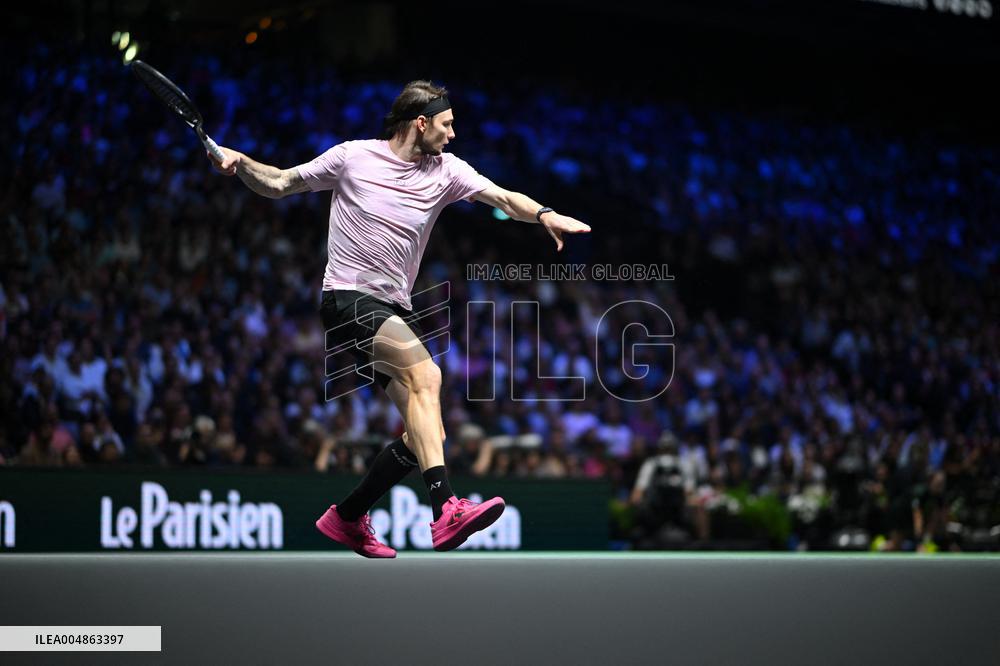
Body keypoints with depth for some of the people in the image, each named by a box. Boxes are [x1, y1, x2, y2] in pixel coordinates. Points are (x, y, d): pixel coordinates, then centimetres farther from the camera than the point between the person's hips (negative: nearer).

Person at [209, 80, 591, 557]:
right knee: (426, 374, -31)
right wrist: (240, 163, -11)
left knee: (426, 435, 0)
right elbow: (278, 184, 8)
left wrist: (544, 215, -24)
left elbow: (502, 197, -5)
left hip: (395, 311, 7)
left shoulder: (446, 170, 8)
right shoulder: (352, 157, -1)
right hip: (347, 299, -7)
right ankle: (446, 512, -44)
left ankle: (348, 517, 21)